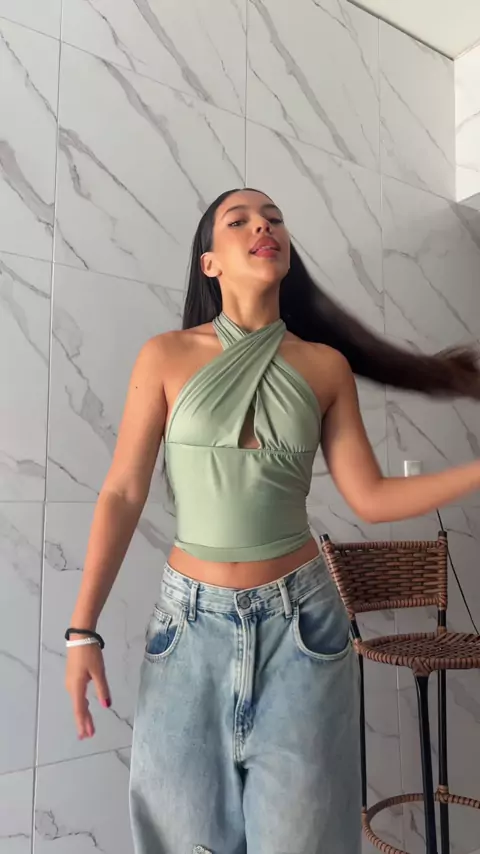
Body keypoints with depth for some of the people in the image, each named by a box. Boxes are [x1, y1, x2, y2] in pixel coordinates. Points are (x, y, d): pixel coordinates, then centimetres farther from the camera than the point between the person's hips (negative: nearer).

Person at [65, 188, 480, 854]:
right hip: (192, 622, 0)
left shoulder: (327, 365, 0)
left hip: (299, 620, 1)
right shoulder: (167, 356, -4)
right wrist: (83, 630, -4)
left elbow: (371, 497, 0)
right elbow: (122, 495, -4)